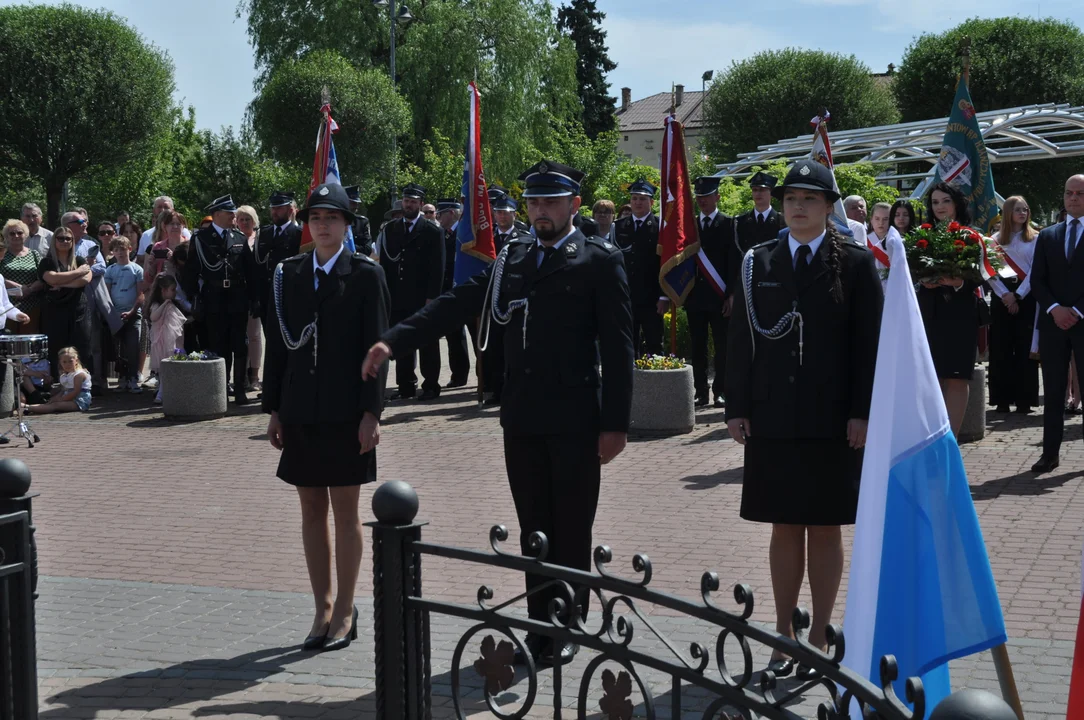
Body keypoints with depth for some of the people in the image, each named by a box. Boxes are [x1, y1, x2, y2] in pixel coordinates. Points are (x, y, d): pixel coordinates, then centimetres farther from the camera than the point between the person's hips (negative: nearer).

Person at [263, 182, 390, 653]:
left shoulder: (365, 274, -2)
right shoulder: (289, 274, 8)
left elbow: (376, 346, -5)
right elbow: (278, 343, 10)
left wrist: (371, 412, -10)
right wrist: (274, 409, 6)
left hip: (346, 411, -4)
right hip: (300, 411, 4)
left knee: (345, 511, 3)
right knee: (311, 509, 9)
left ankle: (345, 612, 13)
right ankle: (323, 609, 19)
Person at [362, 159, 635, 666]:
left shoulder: (600, 261, -3)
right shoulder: (513, 257, 12)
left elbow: (617, 346, -6)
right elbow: (458, 303, 5)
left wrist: (614, 424, -11)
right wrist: (394, 341, -6)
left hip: (575, 421, -5)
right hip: (522, 418, 5)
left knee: (571, 532, 4)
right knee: (533, 529, 10)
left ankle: (569, 630, 15)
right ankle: (540, 628, 19)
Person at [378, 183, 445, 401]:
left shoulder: (433, 232, -1)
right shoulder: (390, 229, 11)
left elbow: (437, 268, -4)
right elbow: (384, 263, 10)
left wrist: (432, 297, -11)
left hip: (423, 299, -4)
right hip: (397, 298, 4)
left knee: (427, 344, 3)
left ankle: (431, 386, 8)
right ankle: (406, 386, 12)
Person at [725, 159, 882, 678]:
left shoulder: (855, 263, 1)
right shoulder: (758, 263, 7)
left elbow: (870, 343, -2)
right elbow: (741, 339, 7)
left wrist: (862, 413, -8)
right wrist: (736, 408, 1)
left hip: (832, 421, -2)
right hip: (772, 418, 2)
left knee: (825, 528, 6)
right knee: (784, 527, 8)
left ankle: (820, 636, 18)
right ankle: (784, 636, 17)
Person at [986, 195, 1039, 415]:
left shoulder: (1035, 238, 5)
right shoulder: (996, 239, 9)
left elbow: (1035, 270, -2)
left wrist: (1018, 295, -10)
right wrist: (1004, 294, -11)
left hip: (1026, 296, -2)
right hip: (1001, 295, 2)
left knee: (1025, 348, -3)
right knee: (1001, 348, 0)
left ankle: (1024, 399, -1)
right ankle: (1003, 399, 3)